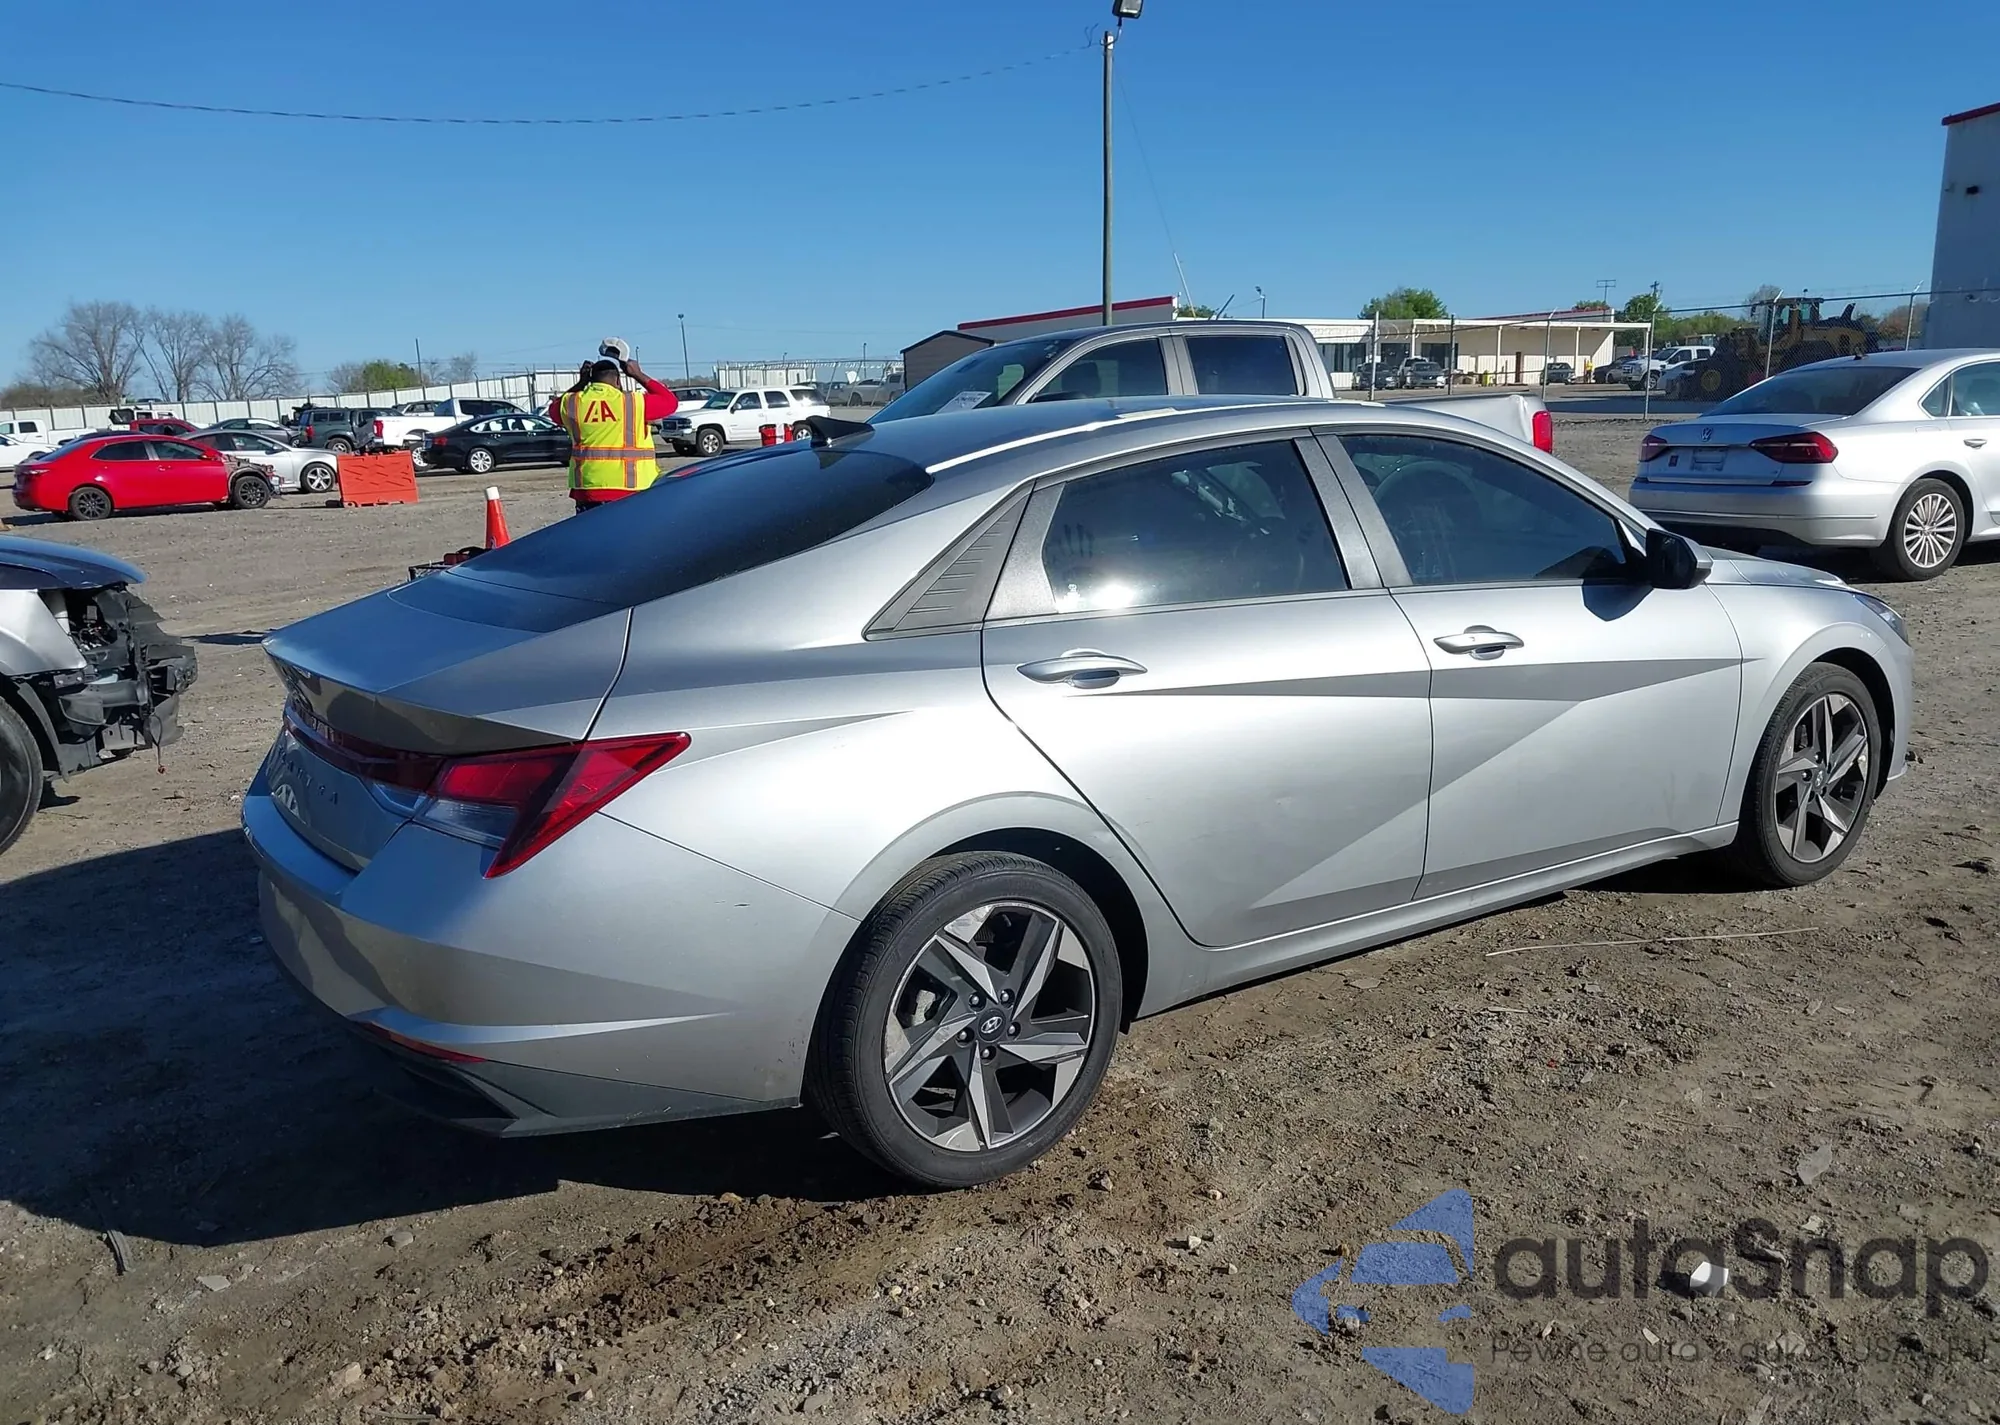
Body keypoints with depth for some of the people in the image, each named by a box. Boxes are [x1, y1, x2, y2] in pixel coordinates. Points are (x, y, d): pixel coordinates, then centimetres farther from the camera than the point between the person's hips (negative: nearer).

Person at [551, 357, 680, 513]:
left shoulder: (571, 404, 5)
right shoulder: (634, 402, -4)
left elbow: (554, 408, 30)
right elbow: (670, 401, 12)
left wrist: (581, 383, 27)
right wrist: (638, 375, 17)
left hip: (586, 492, 3)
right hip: (630, 492, -3)